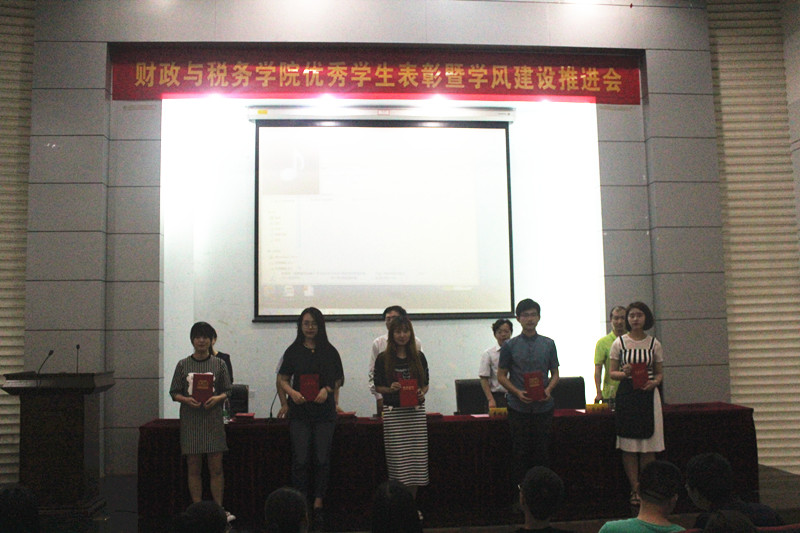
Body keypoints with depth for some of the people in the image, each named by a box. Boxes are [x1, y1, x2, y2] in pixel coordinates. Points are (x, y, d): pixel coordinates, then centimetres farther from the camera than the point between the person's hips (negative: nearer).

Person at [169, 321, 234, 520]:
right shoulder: (183, 365, 5)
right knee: (193, 469, 5)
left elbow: (227, 391, 6)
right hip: (190, 421, 1)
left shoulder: (219, 364, 4)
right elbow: (174, 393, 6)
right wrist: (187, 400, -14)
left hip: (213, 421, -1)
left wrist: (217, 398, -15)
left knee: (216, 468, -1)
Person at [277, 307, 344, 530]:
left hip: (324, 411, 0)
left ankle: (318, 506, 13)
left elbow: (338, 379, 9)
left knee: (322, 459, 2)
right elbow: (283, 378, 7)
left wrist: (327, 390, -10)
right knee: (300, 459, -2)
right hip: (299, 411, 0)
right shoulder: (293, 351, 5)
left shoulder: (329, 351, 5)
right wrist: (292, 392, -12)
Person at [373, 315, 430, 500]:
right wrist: (390, 389, -14)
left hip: (416, 411, 2)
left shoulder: (419, 357, 8)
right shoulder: (383, 359, 2)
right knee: (398, 458, -3)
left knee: (417, 456, 2)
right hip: (393, 412, -2)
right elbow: (377, 386, 5)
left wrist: (422, 393, -6)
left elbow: (426, 383, 15)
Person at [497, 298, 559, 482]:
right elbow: (501, 375, 3)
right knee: (520, 450, 4)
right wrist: (517, 392, -12)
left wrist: (548, 390, -9)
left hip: (543, 405, 2)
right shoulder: (510, 346, 2)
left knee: (541, 449, 6)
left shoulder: (548, 344, 7)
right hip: (518, 407, -1)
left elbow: (555, 373, 11)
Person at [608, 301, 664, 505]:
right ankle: (635, 489, 8)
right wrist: (624, 373, -16)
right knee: (628, 445, 0)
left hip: (648, 395, 1)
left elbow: (660, 373, 10)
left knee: (648, 446, 0)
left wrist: (654, 382, -11)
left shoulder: (654, 344, 6)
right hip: (626, 394, -1)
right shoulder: (619, 343, 3)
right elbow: (612, 372, 4)